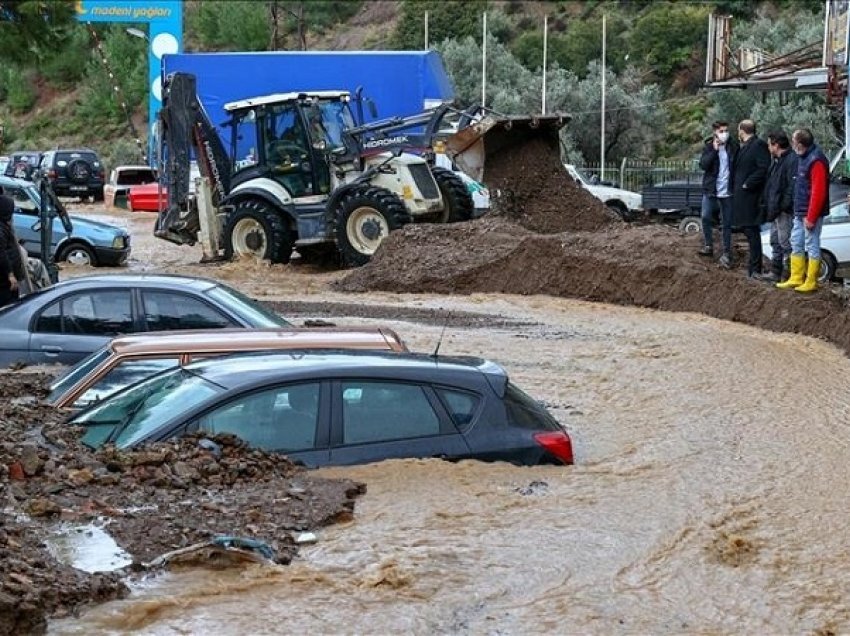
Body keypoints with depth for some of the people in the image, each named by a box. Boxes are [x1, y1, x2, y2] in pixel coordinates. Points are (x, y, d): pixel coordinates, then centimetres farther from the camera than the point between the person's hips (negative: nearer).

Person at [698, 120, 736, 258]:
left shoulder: (733, 148, 1)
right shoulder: (708, 147, 0)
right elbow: (703, 165, -13)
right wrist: (714, 150, -20)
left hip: (727, 191, 0)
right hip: (710, 190, 0)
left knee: (727, 222, 5)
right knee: (706, 217, -9)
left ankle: (727, 251, 12)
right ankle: (708, 246, 4)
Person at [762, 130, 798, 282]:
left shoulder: (792, 160, -17)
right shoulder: (776, 160, 16)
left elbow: (793, 186, -23)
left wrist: (785, 204, -23)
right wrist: (768, 204, 16)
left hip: (784, 210, -11)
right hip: (774, 209, 11)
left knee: (784, 241, -7)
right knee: (775, 241, 16)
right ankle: (776, 272, 24)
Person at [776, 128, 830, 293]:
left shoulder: (816, 161, -20)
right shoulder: (803, 157, 11)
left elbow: (818, 192, -22)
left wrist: (811, 217, -21)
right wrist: (799, 211, 18)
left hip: (811, 213, -10)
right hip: (800, 211, 10)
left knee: (812, 246, -2)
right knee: (796, 243, 14)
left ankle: (811, 283, 4)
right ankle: (796, 279, 22)